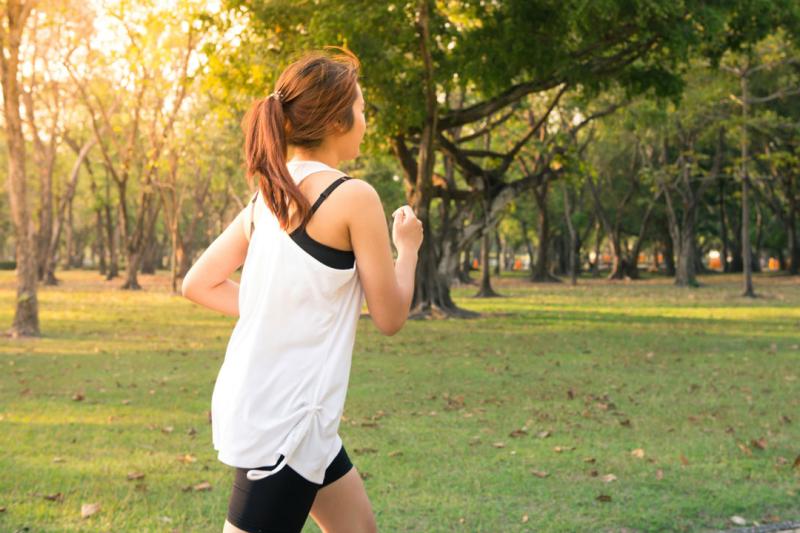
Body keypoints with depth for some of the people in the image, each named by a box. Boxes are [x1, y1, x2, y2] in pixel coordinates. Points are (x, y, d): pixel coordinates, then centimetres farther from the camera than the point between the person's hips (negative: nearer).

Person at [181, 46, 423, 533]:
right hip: (283, 418, -9)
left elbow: (198, 284, 11)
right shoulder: (353, 196, -14)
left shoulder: (268, 195, 8)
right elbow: (390, 317, -7)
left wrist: (280, 312, 10)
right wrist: (408, 246, 9)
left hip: (255, 403, 9)